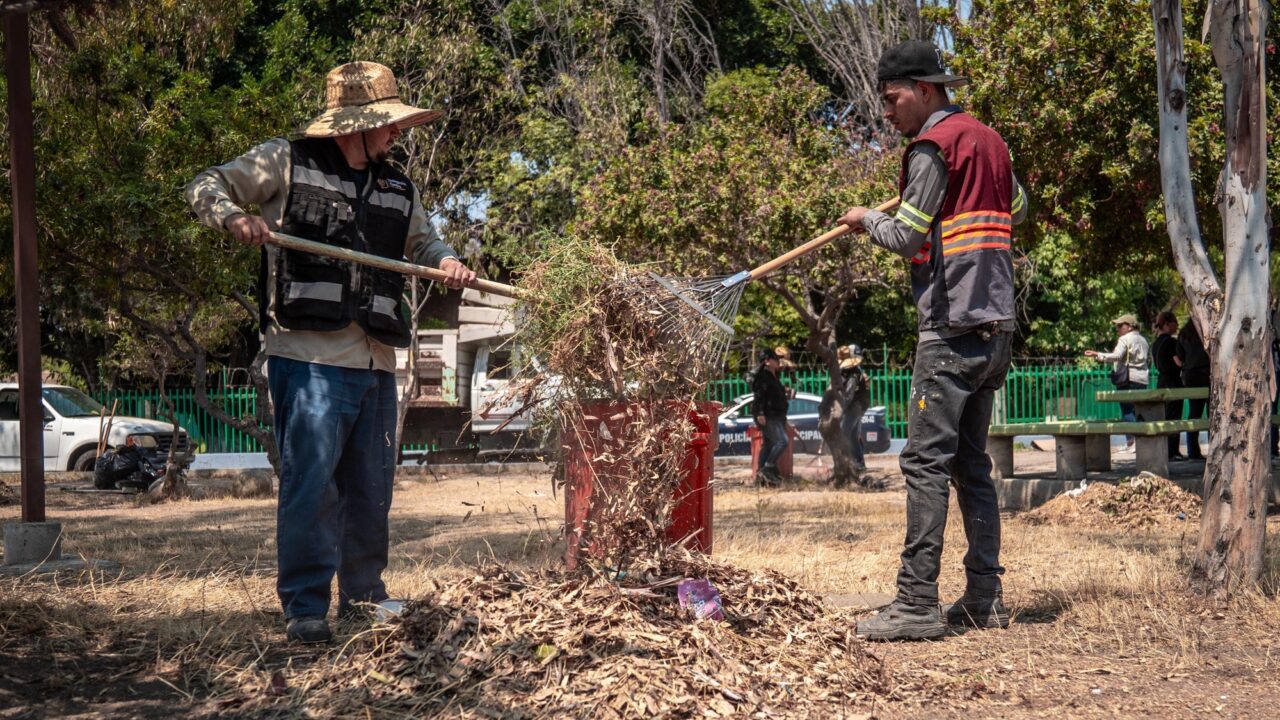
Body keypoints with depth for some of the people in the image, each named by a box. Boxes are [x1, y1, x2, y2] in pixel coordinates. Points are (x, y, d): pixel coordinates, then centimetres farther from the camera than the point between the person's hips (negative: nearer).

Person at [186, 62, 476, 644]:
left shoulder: (398, 190, 19)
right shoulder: (285, 162, 3)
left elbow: (424, 243, 30)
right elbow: (206, 187, 7)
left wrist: (448, 263, 6)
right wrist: (235, 217, -15)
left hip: (376, 362, 6)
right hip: (308, 357, -6)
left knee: (372, 485, 11)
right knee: (310, 481, -9)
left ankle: (362, 594, 25)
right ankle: (305, 606, -2)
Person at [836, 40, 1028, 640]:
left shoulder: (933, 146, -8)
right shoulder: (989, 140, 18)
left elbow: (907, 238, -8)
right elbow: (1017, 207, 30)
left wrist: (866, 220, 10)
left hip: (952, 325, -9)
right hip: (996, 325, 9)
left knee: (926, 460, -10)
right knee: (971, 462, 12)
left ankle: (917, 604, -13)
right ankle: (984, 597, 13)